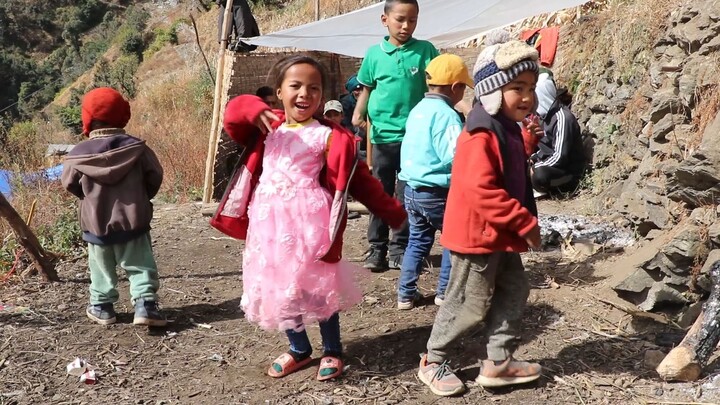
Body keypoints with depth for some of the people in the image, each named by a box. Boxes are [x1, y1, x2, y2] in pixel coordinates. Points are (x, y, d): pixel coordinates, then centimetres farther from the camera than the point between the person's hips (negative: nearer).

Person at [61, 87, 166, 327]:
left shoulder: (78, 154, -9)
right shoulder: (136, 148, -7)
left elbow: (69, 184, 4)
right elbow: (155, 176, 0)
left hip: (95, 223, 1)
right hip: (133, 221, 0)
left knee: (102, 268, 17)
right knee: (140, 266, 6)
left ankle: (102, 307, 26)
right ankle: (145, 305, -3)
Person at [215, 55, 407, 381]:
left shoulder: (327, 135, -5)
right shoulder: (267, 126, 10)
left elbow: (359, 180, -3)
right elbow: (233, 119, 0)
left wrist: (393, 213, -4)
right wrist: (252, 109, -21)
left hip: (308, 222, -5)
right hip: (269, 223, 5)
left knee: (318, 287, 5)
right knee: (276, 289, 13)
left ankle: (332, 351, 26)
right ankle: (299, 349, 33)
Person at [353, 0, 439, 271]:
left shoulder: (425, 50, -1)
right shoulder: (374, 53, 3)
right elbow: (367, 88, 11)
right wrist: (358, 112, -4)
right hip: (383, 134, 1)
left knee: (407, 194, 6)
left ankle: (400, 248, 19)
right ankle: (377, 248, 18)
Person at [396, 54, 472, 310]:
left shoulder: (417, 110, 9)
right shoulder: (446, 114, -17)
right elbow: (455, 157, -24)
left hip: (411, 188, 8)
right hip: (437, 192, -8)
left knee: (418, 240, 18)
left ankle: (406, 294, 20)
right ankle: (445, 291, 17)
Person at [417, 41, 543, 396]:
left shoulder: (508, 129, 11)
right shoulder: (482, 135, -21)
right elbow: (482, 190, -29)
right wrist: (525, 222, -25)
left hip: (500, 236, 10)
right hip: (478, 235, -10)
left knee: (514, 292, 15)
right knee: (469, 305, 2)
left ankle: (498, 362, 25)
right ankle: (433, 363, 19)